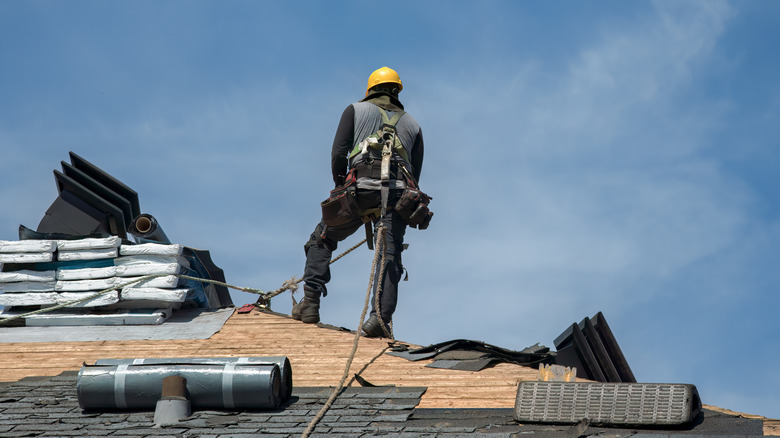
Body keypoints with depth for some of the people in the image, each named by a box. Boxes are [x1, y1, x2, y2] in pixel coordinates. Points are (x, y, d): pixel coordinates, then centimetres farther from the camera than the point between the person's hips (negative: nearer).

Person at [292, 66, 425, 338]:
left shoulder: (356, 110, 19)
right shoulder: (412, 124, 27)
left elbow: (338, 153, 5)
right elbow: (415, 174, 20)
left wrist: (340, 187, 14)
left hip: (361, 187, -2)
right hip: (398, 191, 2)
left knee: (321, 240, 16)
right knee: (390, 256, -3)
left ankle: (310, 304, 8)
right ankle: (380, 318, -21)